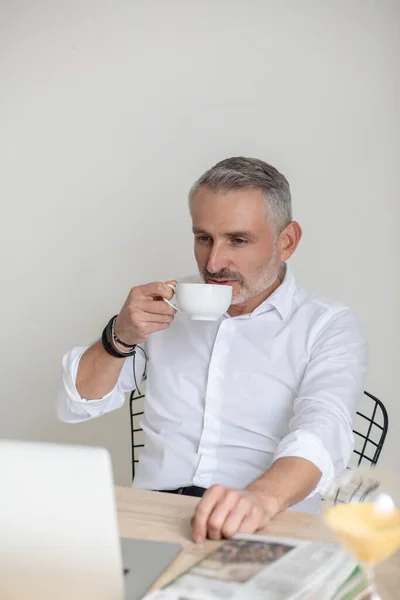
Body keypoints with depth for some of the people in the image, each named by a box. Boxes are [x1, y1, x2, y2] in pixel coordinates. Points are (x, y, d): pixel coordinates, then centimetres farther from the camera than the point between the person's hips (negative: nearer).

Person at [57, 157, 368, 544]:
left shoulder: (329, 327, 4)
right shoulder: (168, 308, 15)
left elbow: (321, 430, -16)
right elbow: (74, 406, 16)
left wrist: (264, 497, -38)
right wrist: (120, 336, -3)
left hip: (262, 529, -3)